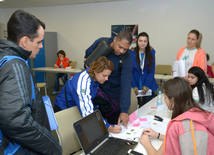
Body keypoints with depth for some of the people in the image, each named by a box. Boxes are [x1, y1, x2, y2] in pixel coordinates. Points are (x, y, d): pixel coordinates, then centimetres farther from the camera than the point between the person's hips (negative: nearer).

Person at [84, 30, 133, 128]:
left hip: (113, 96, -3)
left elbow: (126, 86, -31)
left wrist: (124, 111, -37)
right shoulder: (100, 42, -14)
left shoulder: (126, 60, -25)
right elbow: (88, 54, 8)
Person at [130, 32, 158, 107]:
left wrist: (146, 87, -10)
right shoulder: (131, 53, -2)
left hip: (148, 87, 1)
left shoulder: (151, 52, 3)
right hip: (136, 89, -1)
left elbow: (152, 71, 0)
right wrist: (134, 87, -11)